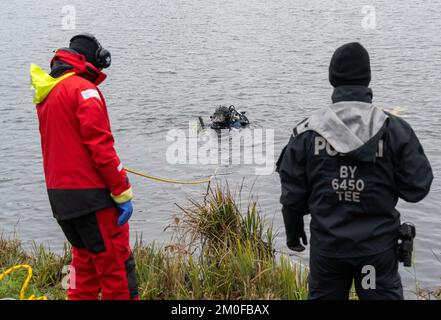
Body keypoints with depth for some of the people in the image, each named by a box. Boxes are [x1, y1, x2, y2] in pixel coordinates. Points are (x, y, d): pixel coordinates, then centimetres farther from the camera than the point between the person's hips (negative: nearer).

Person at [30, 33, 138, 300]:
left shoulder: (47, 92, 15)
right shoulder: (84, 88, -11)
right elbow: (101, 146, -17)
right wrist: (123, 193, -14)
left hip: (60, 195, 9)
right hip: (91, 194, -9)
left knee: (85, 261, 18)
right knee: (116, 263, -3)